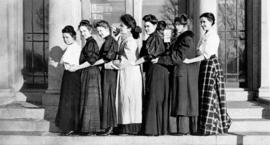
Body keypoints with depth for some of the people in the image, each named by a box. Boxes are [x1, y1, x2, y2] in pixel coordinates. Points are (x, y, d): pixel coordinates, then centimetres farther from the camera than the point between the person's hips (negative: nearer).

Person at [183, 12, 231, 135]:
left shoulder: (213, 36, -12)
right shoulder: (205, 36, 17)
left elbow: (207, 55, -19)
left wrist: (189, 61, -19)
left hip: (210, 65, -9)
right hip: (205, 66, 9)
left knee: (209, 96, -6)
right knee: (205, 96, 10)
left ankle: (210, 127, 0)